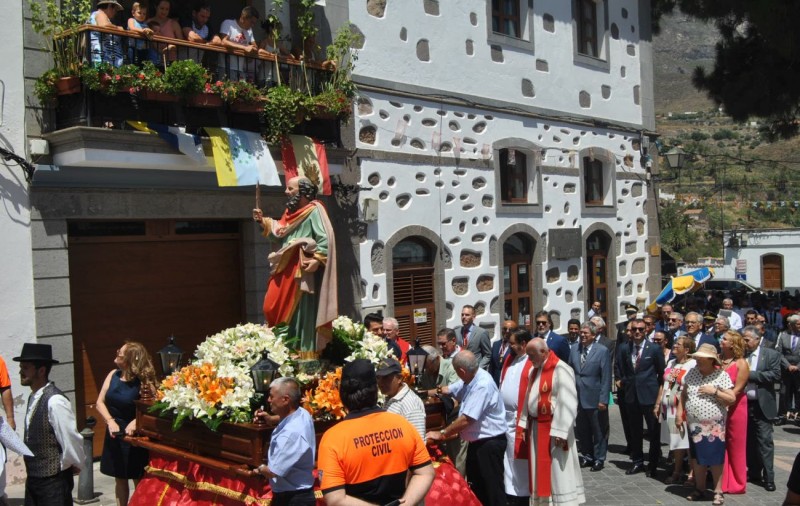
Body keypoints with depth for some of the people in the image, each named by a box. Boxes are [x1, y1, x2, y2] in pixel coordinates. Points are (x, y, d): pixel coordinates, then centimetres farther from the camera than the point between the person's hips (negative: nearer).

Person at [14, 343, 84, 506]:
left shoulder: (55, 401, -22)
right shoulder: (34, 397, 6)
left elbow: (71, 439, -22)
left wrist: (70, 466, -8)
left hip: (53, 480, -8)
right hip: (33, 477, 8)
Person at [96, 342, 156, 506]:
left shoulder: (143, 382, -16)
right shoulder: (113, 375, -3)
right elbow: (100, 403, -1)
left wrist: (136, 421, -30)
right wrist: (110, 421, -16)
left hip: (134, 435, -5)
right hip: (114, 433, 5)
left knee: (138, 480, 6)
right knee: (119, 479, 16)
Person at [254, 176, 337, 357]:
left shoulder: (314, 210, -7)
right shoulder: (291, 211, 19)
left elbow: (325, 239, -15)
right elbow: (279, 233, 22)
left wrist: (316, 260, -24)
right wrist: (263, 222, 14)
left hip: (302, 271, -9)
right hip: (286, 270, 9)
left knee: (301, 312, -7)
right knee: (273, 308, 5)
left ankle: (305, 352, 0)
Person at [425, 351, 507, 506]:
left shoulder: (482, 385, -29)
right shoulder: (470, 379, 2)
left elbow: (466, 419, -29)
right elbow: (448, 390, 18)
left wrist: (441, 434, -20)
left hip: (490, 442, -10)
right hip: (477, 441, 10)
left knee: (492, 487, 1)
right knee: (475, 485, 20)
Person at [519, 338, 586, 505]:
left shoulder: (560, 369, -16)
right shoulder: (534, 370, 11)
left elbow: (567, 403, -20)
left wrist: (559, 432, -22)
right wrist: (525, 424, 12)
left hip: (553, 428, -8)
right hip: (535, 428, 8)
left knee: (557, 472, -1)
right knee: (540, 471, 13)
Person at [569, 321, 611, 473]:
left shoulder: (602, 351, -7)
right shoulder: (574, 350, 7)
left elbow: (606, 377, -10)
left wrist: (603, 399, -14)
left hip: (595, 399, -4)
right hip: (578, 398, 4)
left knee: (599, 431, 6)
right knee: (582, 430, 12)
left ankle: (599, 459, 19)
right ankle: (587, 456, 26)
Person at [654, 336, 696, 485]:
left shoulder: (693, 365, -11)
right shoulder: (671, 363, 14)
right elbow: (663, 385, 16)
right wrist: (658, 404, 13)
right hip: (667, 408, 7)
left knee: (679, 441, 2)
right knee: (672, 440, 11)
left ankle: (677, 473, 13)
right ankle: (678, 469, 23)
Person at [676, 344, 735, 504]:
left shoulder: (722, 376, -7)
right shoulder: (691, 373, 4)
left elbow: (731, 400, -8)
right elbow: (684, 394, 11)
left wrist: (714, 391, -19)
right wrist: (679, 413, 5)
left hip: (714, 426, -4)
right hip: (694, 425, 4)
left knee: (715, 459, 2)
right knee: (697, 457, 13)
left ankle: (718, 492, 15)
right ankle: (699, 489, 26)